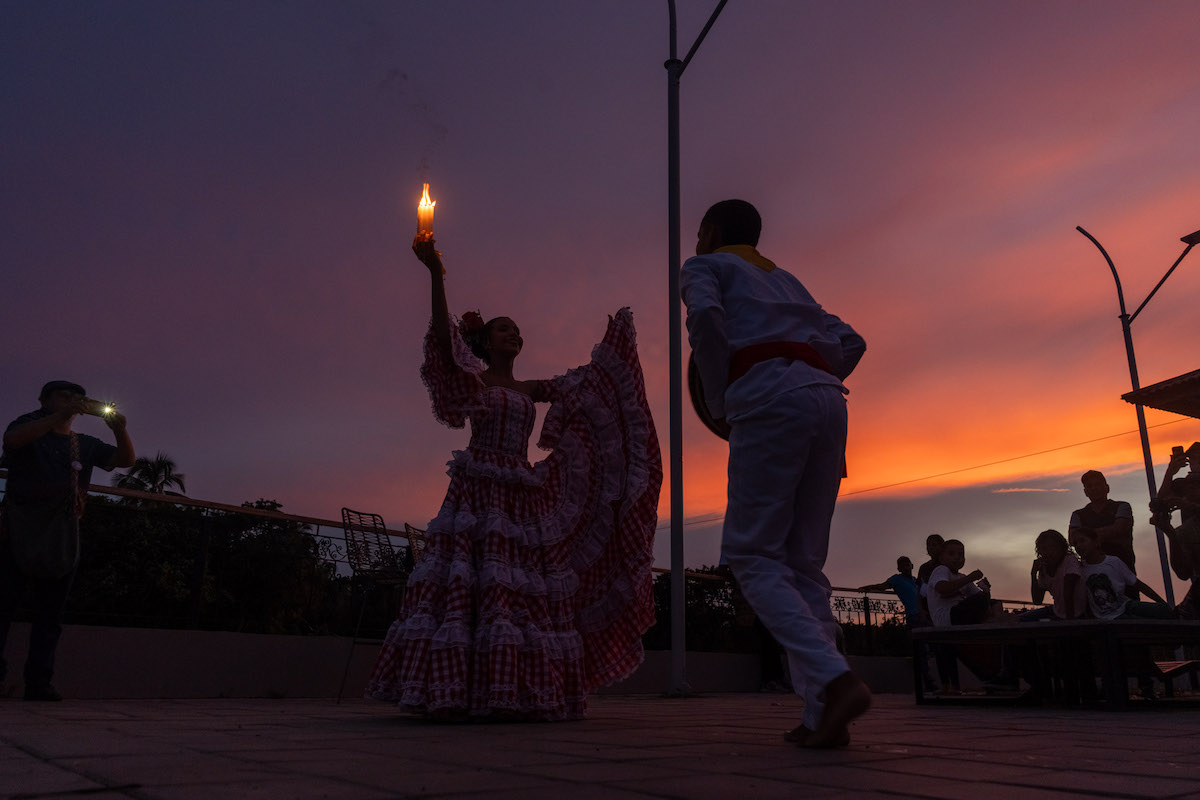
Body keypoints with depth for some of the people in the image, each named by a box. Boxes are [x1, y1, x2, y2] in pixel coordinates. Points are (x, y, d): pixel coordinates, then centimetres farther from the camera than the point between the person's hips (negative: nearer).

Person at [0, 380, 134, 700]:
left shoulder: (86, 444, 16)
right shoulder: (30, 425, 7)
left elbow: (125, 459, 8)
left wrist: (120, 430, -11)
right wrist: (60, 416, -26)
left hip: (63, 539, 4)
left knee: (50, 614, 3)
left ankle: (39, 681, 5)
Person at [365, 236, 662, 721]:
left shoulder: (529, 390, 22)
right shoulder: (470, 380, 6)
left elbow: (585, 384, 20)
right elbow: (443, 338, -10)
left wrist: (612, 342, 18)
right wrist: (435, 274, -20)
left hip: (523, 495, 5)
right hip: (478, 490, -5)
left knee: (527, 589, -1)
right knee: (470, 582, -13)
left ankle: (513, 692, 4)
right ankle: (456, 691, -10)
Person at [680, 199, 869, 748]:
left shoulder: (704, 267, 17)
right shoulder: (783, 279, 35)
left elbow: (706, 317, -7)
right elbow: (850, 341, 26)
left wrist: (718, 403, 1)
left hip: (767, 398, -7)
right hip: (827, 397, 7)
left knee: (752, 554, -5)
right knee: (803, 562, 6)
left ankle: (834, 678, -22)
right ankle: (822, 716, -1)